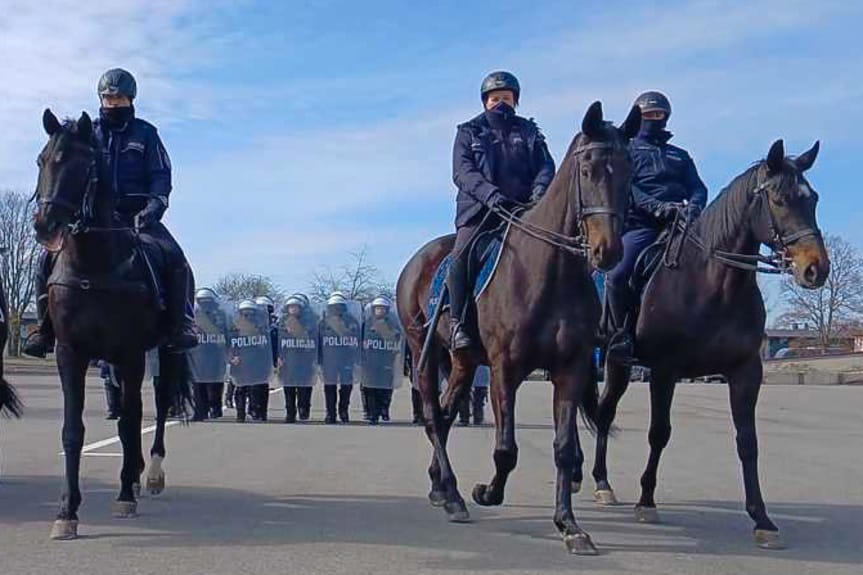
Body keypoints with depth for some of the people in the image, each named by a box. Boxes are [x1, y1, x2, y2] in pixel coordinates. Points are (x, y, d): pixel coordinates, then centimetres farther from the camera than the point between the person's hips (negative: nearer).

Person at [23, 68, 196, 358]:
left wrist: (154, 205, -16)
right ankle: (47, 326, -5)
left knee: (174, 258, -25)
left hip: (138, 215, -2)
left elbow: (161, 174, 3)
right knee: (49, 258, -15)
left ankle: (181, 324, -13)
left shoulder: (145, 133, 9)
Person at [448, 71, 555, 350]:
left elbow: (545, 166, 9)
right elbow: (462, 172, -3)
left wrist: (540, 189, -16)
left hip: (523, 209, 3)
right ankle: (457, 322, -20)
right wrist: (490, 193, -21)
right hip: (479, 209, -2)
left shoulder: (529, 131, 20)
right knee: (461, 254, -27)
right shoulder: (469, 133, 13)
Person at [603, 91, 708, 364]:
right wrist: (657, 206, -19)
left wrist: (693, 207, -10)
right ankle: (619, 336, -11)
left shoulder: (679, 155, 29)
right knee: (617, 276, -26)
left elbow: (698, 188, 15)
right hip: (641, 225, -3)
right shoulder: (627, 150, 17)